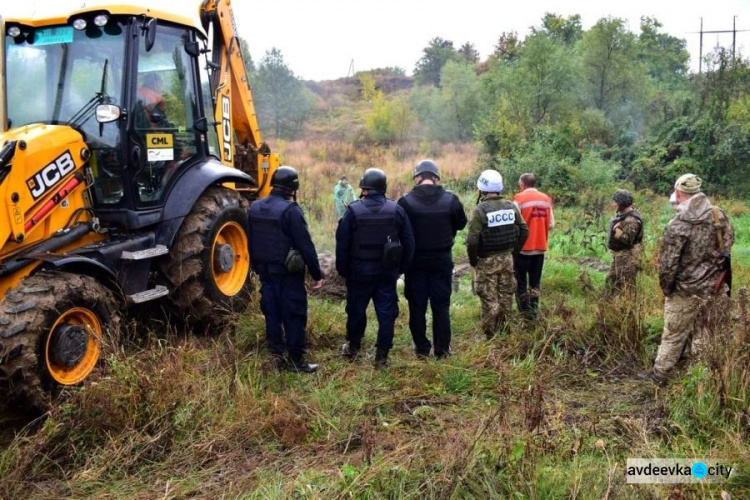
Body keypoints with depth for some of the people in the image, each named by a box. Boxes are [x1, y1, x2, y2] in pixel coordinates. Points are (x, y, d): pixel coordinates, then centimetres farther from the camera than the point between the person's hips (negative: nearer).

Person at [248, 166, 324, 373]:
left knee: (271, 312, 14)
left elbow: (251, 241, 12)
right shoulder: (290, 210, -18)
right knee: (294, 315, 1)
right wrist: (317, 274, -12)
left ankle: (276, 356, 22)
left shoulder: (255, 207, 5)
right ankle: (296, 360, 7)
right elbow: (305, 245, -18)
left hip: (265, 270, 7)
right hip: (287, 272, -7)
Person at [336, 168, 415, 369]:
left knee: (356, 310, 16)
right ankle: (382, 356, 9)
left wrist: (343, 270, 4)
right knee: (386, 313, 7)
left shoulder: (353, 211, -10)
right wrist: (401, 267, 11)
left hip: (360, 271, -1)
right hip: (387, 272, 1)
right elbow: (408, 242, 1)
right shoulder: (396, 210, -4)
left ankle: (353, 347, 33)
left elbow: (342, 244, -7)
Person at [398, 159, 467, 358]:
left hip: (415, 260, -1)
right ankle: (442, 349, 14)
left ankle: (422, 348, 16)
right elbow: (461, 224, 8)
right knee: (441, 306, 10)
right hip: (442, 260, 1)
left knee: (417, 306, 10)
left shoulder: (406, 201, -13)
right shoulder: (450, 199, -7)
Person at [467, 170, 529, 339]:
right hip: (507, 258, 5)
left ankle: (490, 336, 8)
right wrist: (514, 250, 15)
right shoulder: (511, 206, 0)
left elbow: (472, 239, -20)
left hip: (487, 261, -5)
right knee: (506, 296, 16)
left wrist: (473, 259, -5)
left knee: (489, 299, 3)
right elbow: (524, 231, 4)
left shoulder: (480, 210, -17)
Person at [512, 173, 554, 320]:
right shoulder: (546, 199, 5)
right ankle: (534, 311, 16)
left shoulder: (519, 198, -10)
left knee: (521, 281, 6)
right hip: (540, 247, 5)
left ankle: (525, 313, 8)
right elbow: (551, 224, 5)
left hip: (523, 246, -5)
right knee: (535, 281, 14)